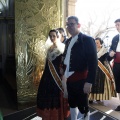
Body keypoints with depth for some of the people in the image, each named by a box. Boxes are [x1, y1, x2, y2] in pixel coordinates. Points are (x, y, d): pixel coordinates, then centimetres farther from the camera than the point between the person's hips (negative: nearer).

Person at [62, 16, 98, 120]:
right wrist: (64, 75, 8)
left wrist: (89, 82, -20)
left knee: (83, 107, 5)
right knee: (72, 104, 19)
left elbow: (93, 62, -16)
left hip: (81, 80, -7)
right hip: (69, 80, 7)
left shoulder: (87, 40, -10)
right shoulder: (68, 41, 13)